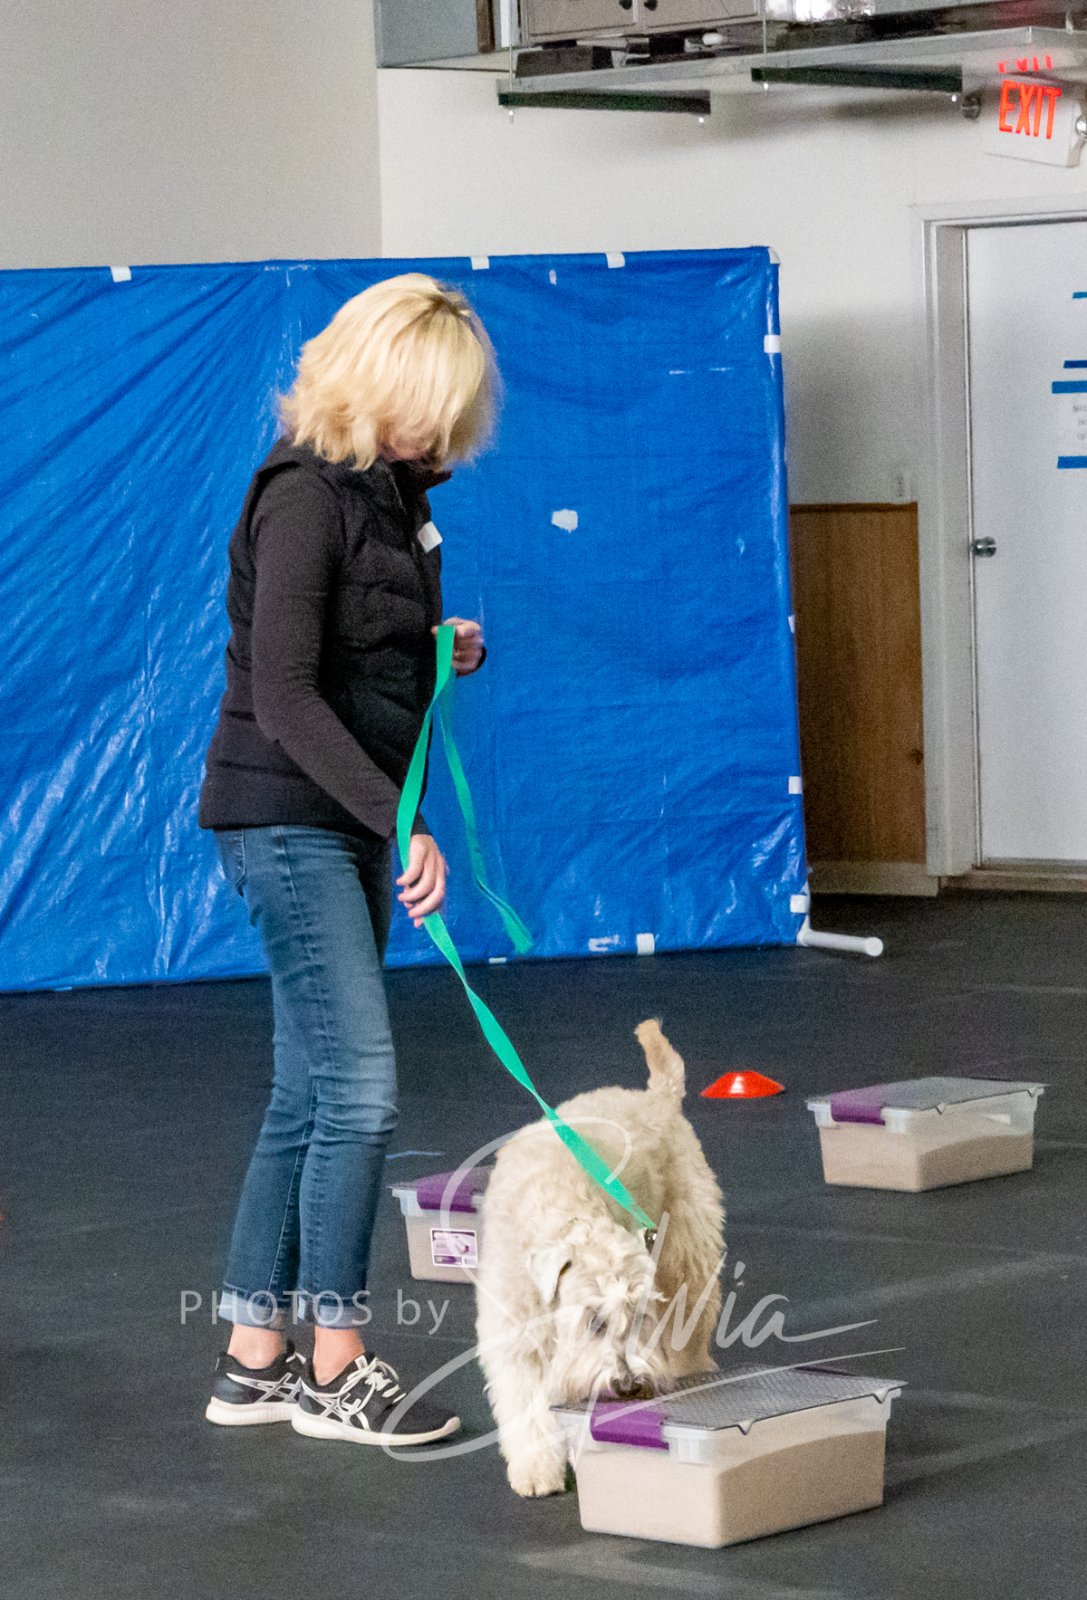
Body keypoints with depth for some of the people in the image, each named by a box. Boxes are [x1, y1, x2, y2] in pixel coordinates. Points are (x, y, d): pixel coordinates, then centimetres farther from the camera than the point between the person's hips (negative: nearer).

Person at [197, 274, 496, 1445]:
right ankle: (334, 1372, -2)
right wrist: (398, 820, -27)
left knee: (311, 1096, 9)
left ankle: (254, 1360, 15)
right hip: (287, 820, -9)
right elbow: (284, 694, -23)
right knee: (359, 1089, -10)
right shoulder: (304, 493, -16)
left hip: (356, 820, 9)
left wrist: (446, 648, 3)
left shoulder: (392, 488, 11)